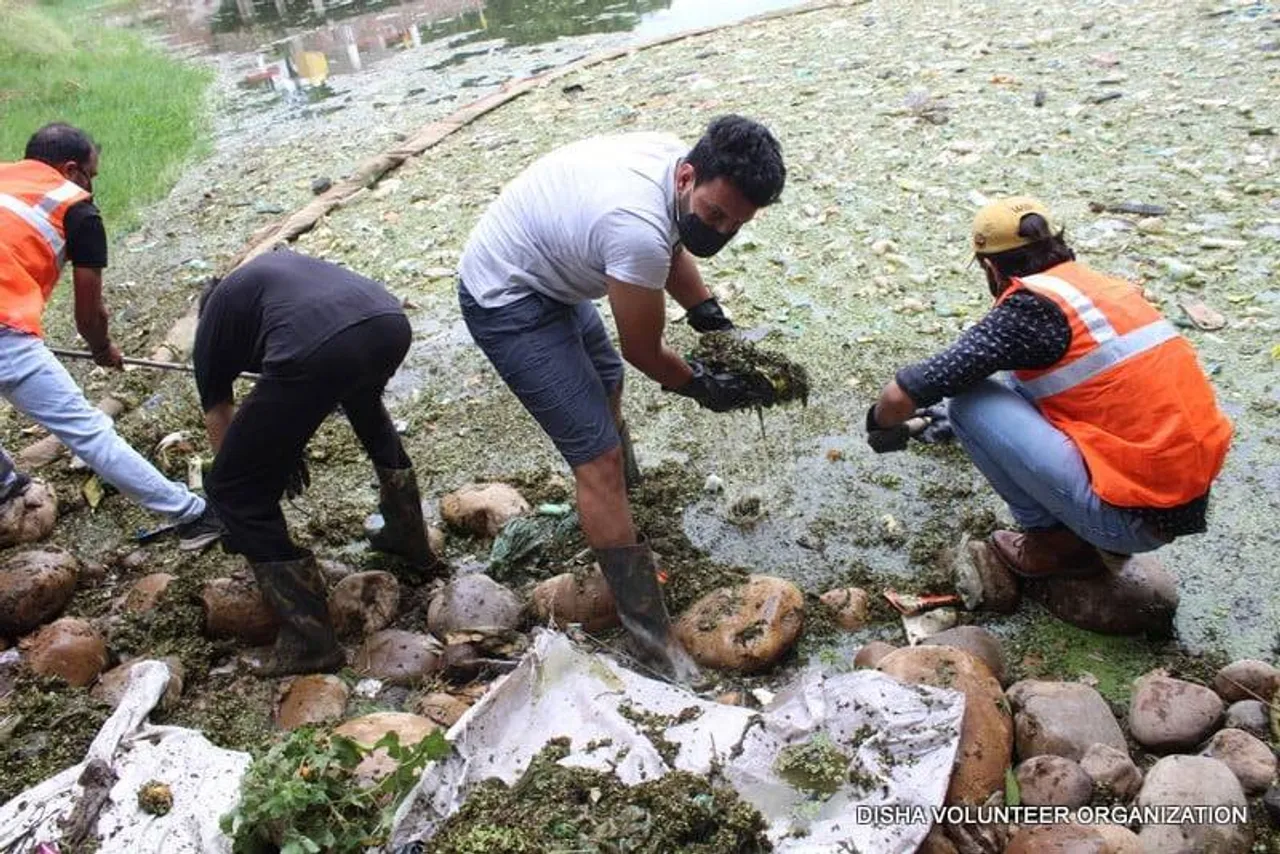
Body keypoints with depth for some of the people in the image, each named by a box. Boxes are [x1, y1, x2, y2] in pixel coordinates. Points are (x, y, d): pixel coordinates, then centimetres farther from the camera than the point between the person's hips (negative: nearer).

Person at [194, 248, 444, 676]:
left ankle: (308, 640, 15)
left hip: (317, 352, -5)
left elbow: (218, 423, 37)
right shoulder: (279, 261, 41)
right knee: (364, 404, 40)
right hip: (391, 324, 5)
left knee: (233, 489, 15)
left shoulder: (211, 326, 30)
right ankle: (411, 540, 48)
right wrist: (288, 442, 46)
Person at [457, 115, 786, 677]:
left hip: (546, 276, 10)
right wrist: (701, 386, -1)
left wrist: (711, 319, 0)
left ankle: (625, 495, 53)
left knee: (606, 383, 28)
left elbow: (673, 247, 12)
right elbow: (643, 350, -19)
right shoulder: (639, 230, -35)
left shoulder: (677, 159, -9)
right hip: (506, 302, -10)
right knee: (599, 457, -12)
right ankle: (650, 633, -4)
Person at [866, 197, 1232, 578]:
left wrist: (882, 425, 10)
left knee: (969, 403, -6)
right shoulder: (1107, 287, 12)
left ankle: (1058, 542, 7)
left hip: (1133, 518, -8)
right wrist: (960, 428, 44)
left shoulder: (1031, 307, -12)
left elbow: (903, 395, -14)